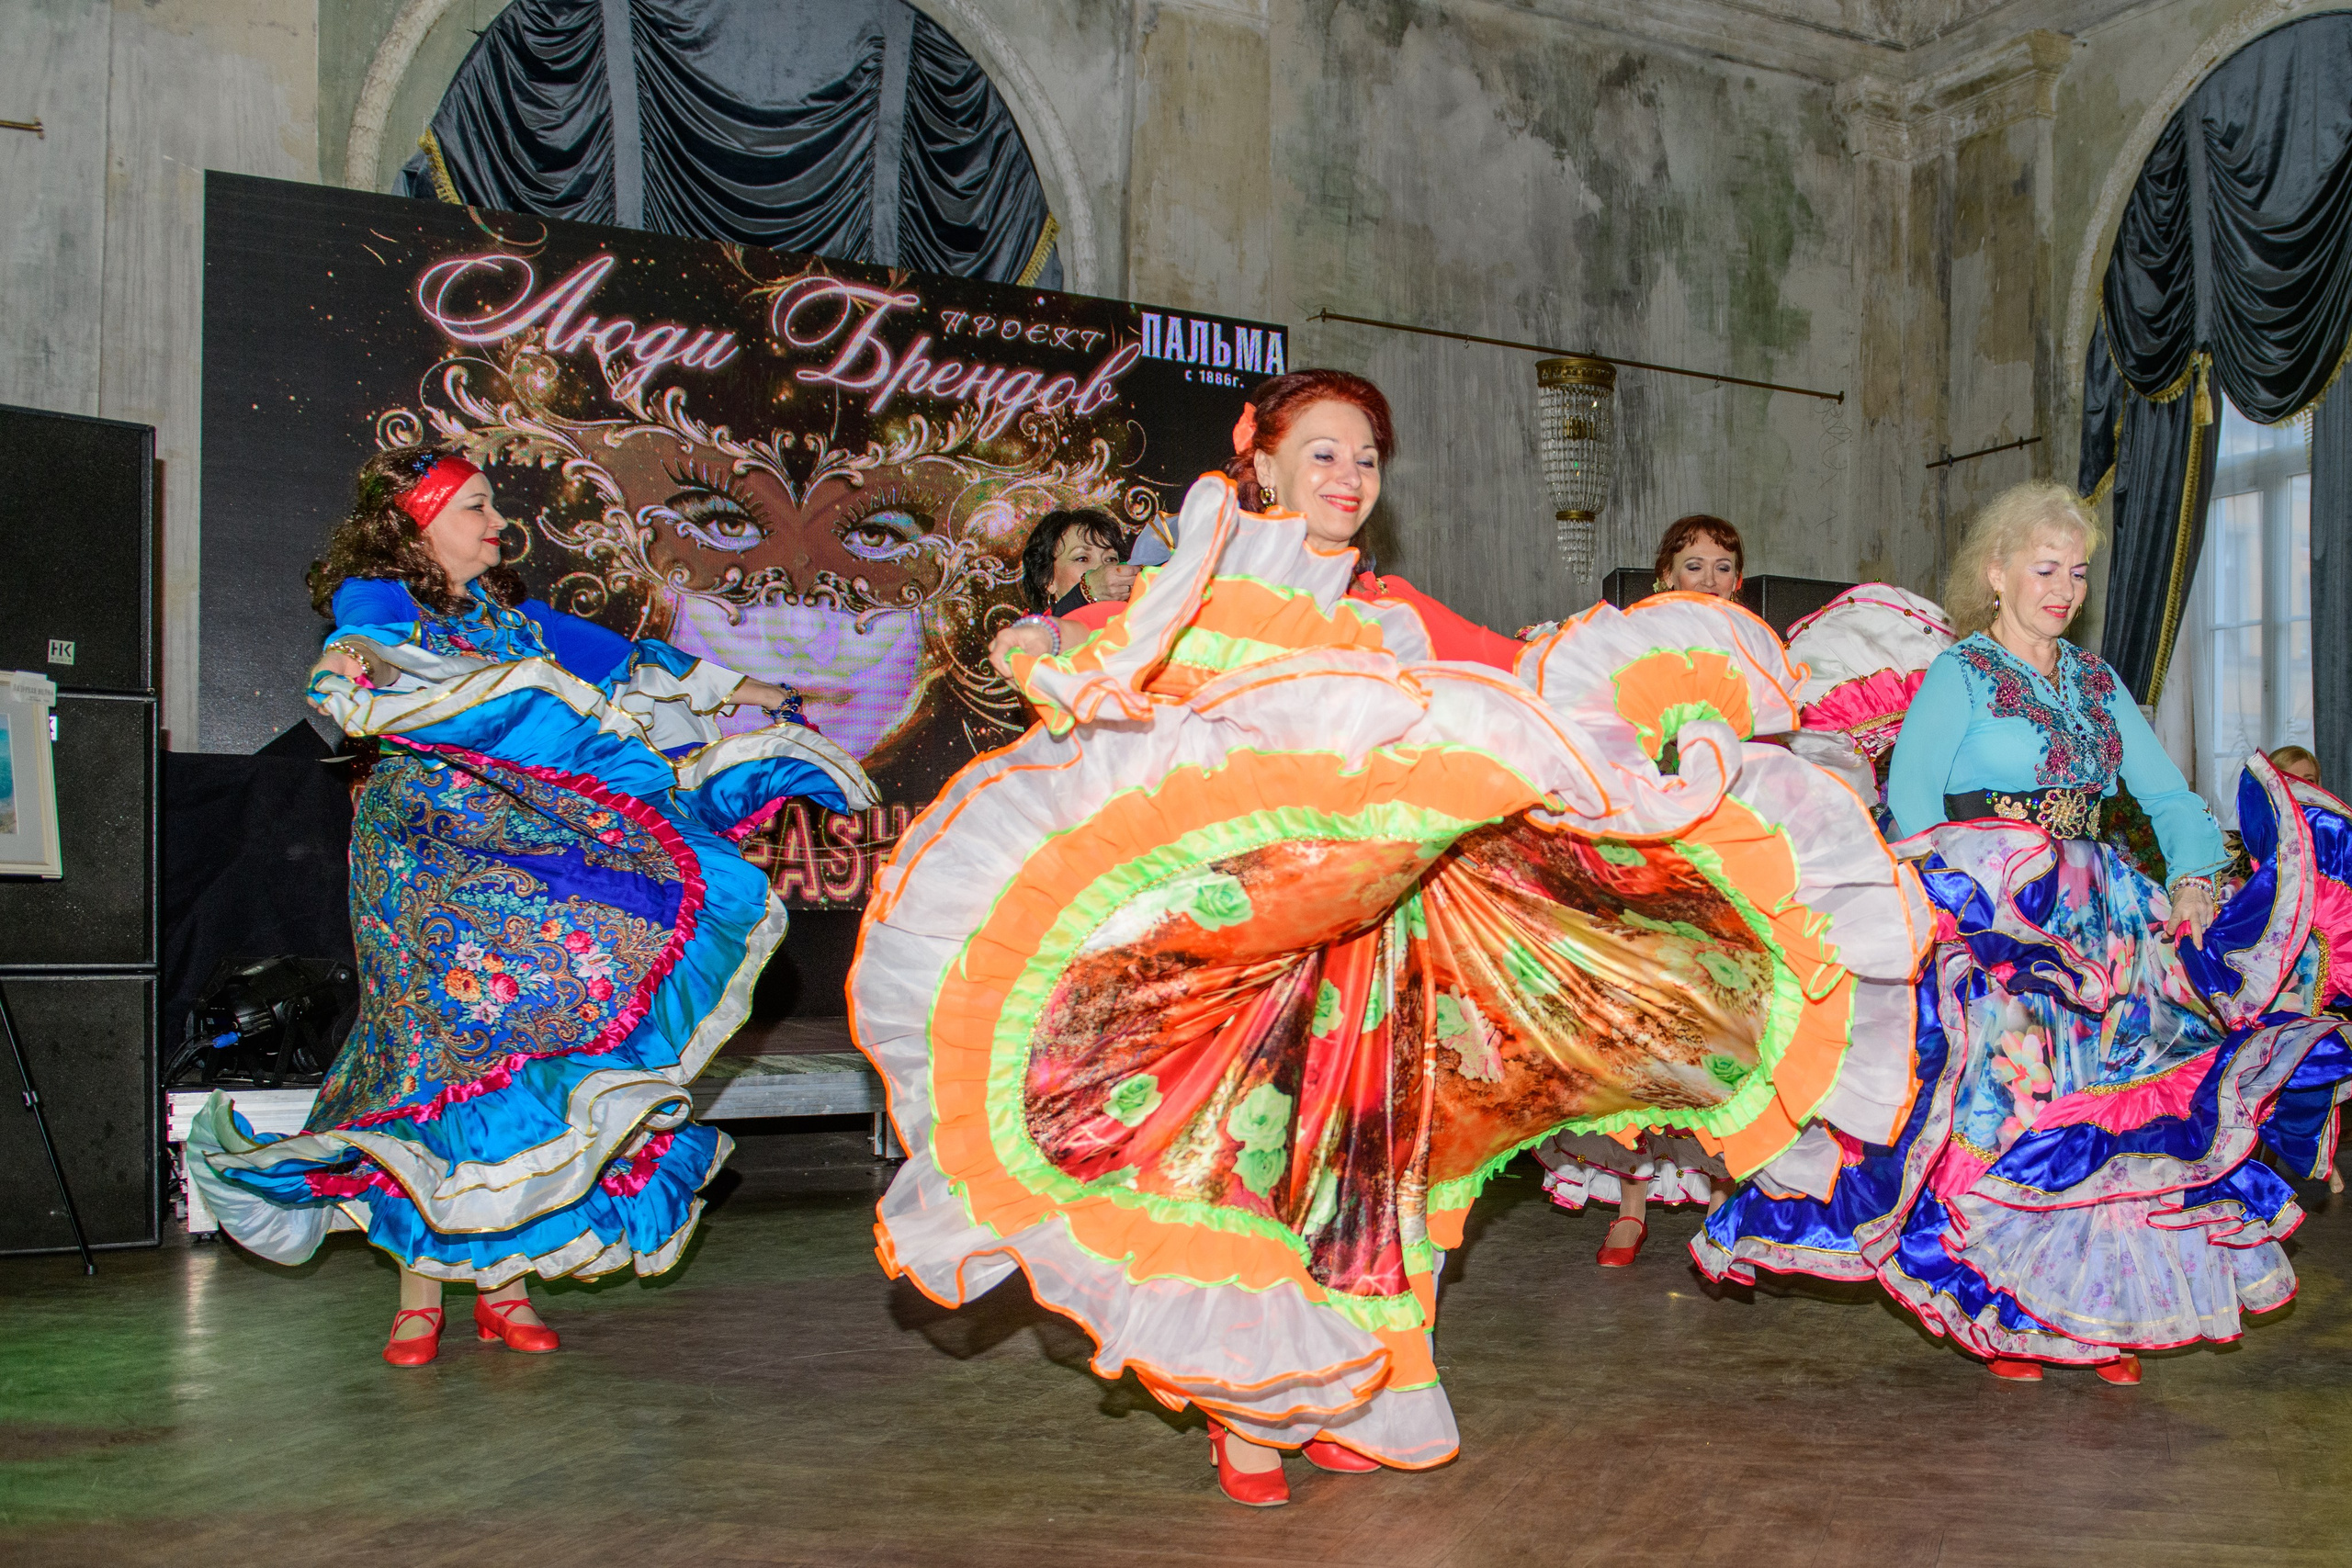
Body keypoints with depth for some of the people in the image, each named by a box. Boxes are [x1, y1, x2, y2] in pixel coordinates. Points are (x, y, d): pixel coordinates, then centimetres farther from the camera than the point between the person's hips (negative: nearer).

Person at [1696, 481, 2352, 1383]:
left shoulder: (2097, 682, 17)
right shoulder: (1960, 674, 1)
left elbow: (2170, 797, 13)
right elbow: (1908, 800, -11)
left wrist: (2193, 877, -6)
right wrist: (1975, 896, -21)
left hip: (2096, 920, 5)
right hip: (1985, 918, -5)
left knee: (2110, 1095, -2)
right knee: (2002, 1092, -11)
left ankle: (2094, 1308, 6)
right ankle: (1997, 1312, -2)